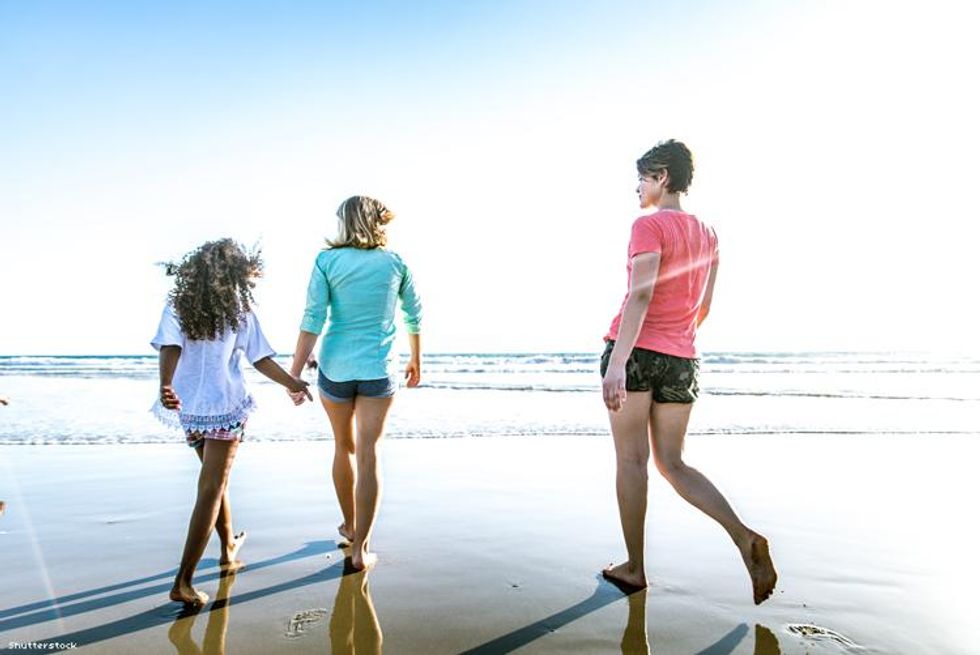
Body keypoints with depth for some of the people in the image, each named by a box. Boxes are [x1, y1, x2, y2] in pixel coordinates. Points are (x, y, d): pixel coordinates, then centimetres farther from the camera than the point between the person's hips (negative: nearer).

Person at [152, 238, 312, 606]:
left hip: (187, 407, 5)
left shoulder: (177, 306, 2)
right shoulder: (239, 310, -5)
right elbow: (261, 359, -3)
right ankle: (183, 582, -1)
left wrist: (165, 386, -25)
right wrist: (293, 384, 9)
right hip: (224, 408, -4)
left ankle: (228, 551, 40)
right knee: (210, 489, 2)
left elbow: (170, 348, -14)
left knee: (215, 479, 23)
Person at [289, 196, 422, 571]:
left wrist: (294, 375, -7)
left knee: (344, 447, 20)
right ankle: (360, 549, 6)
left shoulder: (328, 261, -4)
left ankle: (349, 526, 37)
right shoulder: (394, 262, 1)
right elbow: (414, 315, 9)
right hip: (377, 372, 0)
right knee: (368, 457, 3)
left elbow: (312, 321, -10)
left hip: (335, 369, 1)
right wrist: (416, 360, 23)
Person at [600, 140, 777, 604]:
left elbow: (641, 295, -18)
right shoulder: (707, 235, 16)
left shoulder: (649, 225, -5)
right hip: (680, 360, 6)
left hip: (635, 351, -6)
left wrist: (617, 363, -24)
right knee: (673, 464, 13)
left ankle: (634, 568, 14)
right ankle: (745, 538, -4)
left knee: (631, 460, 4)